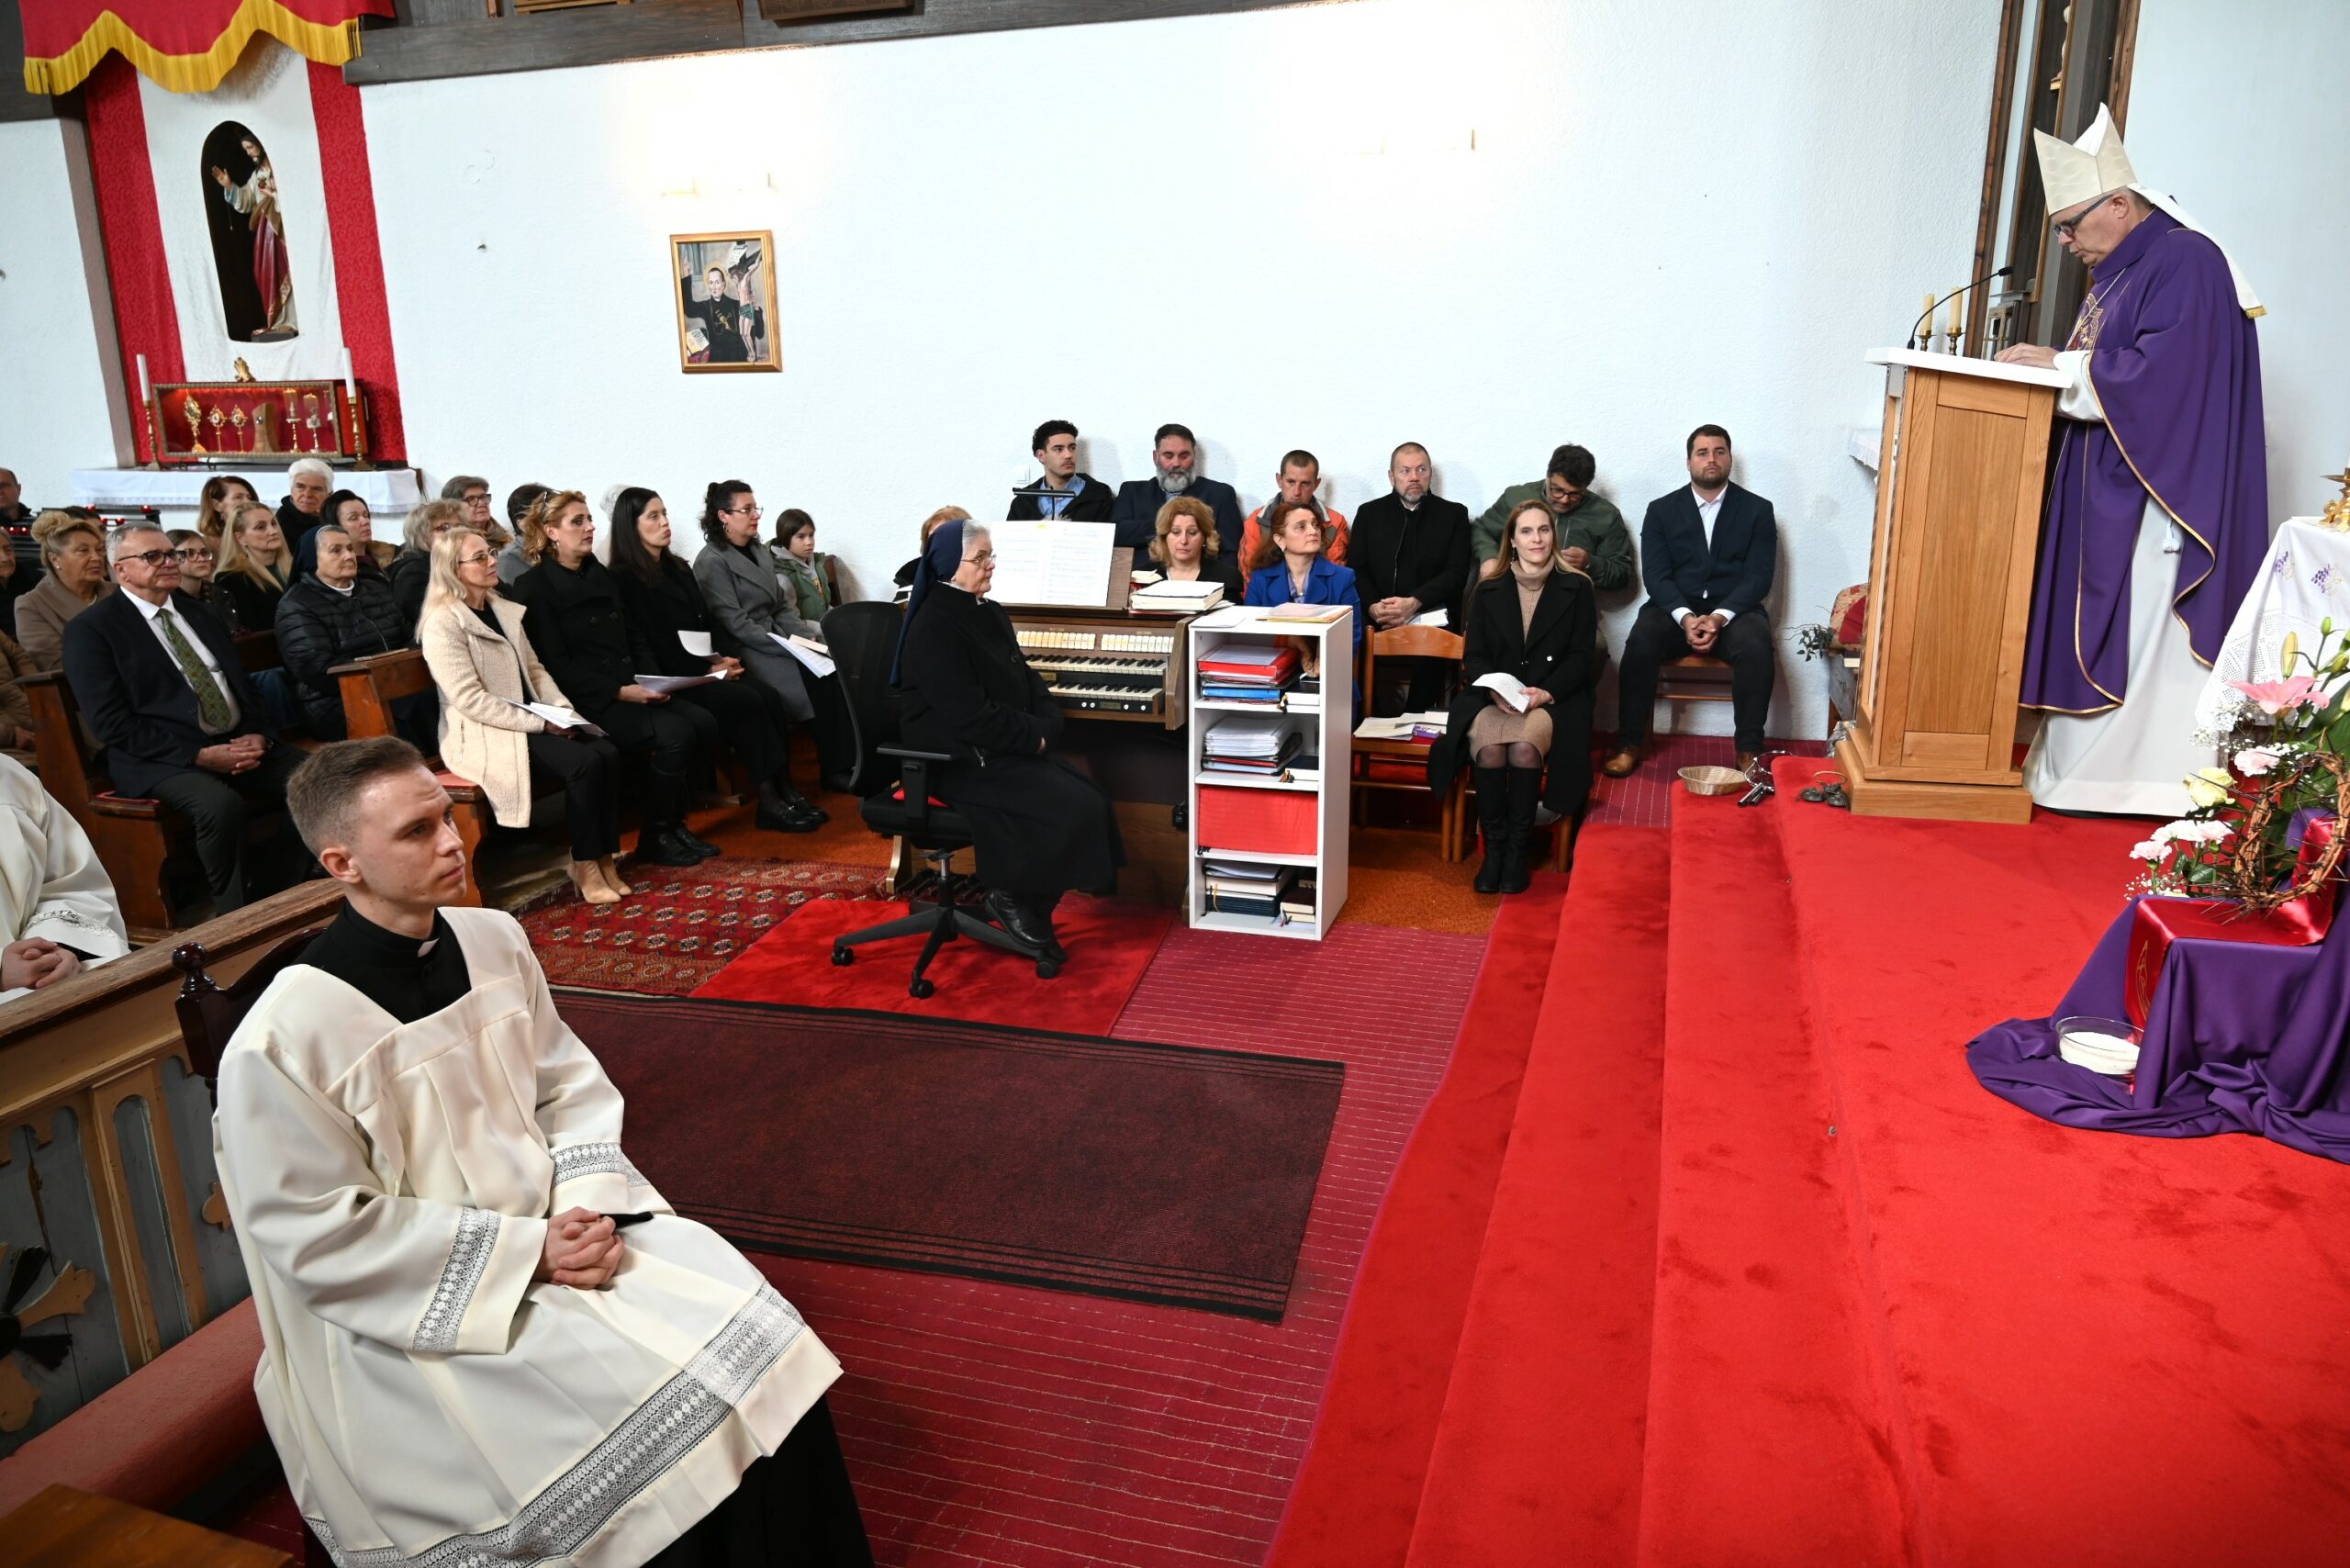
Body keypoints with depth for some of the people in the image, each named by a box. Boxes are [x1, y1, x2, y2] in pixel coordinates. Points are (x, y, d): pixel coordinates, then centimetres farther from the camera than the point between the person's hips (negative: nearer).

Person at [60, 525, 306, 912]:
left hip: (240, 746, 6)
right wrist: (199, 755, -17)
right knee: (223, 806, -37)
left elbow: (243, 684, 20)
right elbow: (111, 723, -8)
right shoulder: (91, 629, 1)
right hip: (163, 760, -6)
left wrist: (257, 736, -3)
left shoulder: (198, 613, 20)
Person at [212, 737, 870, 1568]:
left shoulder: (493, 939, -1)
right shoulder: (281, 1041, -18)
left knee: (745, 1323, -11)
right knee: (657, 1416, -19)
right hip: (418, 1312, -5)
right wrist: (524, 1254, -17)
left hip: (552, 1227, 6)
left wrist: (590, 1206, -10)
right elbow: (326, 1241, -15)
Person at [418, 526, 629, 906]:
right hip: (483, 736, -7)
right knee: (584, 762, -26)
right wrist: (540, 723, -20)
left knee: (607, 752, -18)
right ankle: (585, 868, -13)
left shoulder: (504, 610, 15)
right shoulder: (443, 624, -11)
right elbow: (470, 700, -18)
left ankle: (605, 858, -11)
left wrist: (561, 708, -3)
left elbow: (535, 670, 17)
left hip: (529, 724, 8)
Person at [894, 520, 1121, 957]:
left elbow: (1026, 681, 16)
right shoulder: (933, 628, -16)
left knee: (1092, 802, -8)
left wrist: (1047, 725, -4)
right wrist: (1033, 736, -13)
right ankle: (1012, 899, -2)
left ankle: (1031, 907, 2)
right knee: (1071, 808, -21)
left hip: (1005, 750, 9)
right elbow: (969, 716, -21)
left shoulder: (989, 613, 13)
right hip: (960, 761, -9)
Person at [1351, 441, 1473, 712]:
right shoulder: (1369, 514, 17)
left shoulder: (1454, 514, 13)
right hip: (1377, 626, 1)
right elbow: (1357, 571, 9)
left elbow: (1456, 573, 1)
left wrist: (1414, 603, -15)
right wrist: (1373, 607, -12)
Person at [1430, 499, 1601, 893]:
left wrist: (1546, 692, -15)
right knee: (1489, 749, -32)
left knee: (1525, 747, -34)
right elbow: (1473, 656, 8)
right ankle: (1494, 847, -18)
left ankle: (1519, 850, -19)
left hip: (1553, 699, -1)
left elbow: (1581, 657, 2)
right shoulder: (1488, 591, 12)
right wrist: (1495, 690, -14)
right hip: (1492, 697, 1)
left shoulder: (1576, 589, 7)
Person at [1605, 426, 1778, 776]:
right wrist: (1686, 617, -20)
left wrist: (1720, 617, -20)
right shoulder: (1661, 510, 9)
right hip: (1675, 609, 0)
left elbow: (1759, 576, -2)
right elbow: (1655, 575, -1)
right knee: (1641, 642, -31)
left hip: (1735, 610, 0)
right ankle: (1629, 744, -21)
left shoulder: (1758, 510, 7)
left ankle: (1749, 749, -23)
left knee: (1756, 647, -33)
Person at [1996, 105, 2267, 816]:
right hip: (2106, 491, 9)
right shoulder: (2120, 272, 18)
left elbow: (2162, 371, -21)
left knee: (2140, 633, -7)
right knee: (2095, 625, 8)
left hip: (2153, 492, -9)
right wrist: (2053, 365, 3)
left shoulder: (2184, 261, -10)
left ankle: (2138, 773, -2)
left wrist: (2062, 364, -15)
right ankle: (2082, 761, 12)